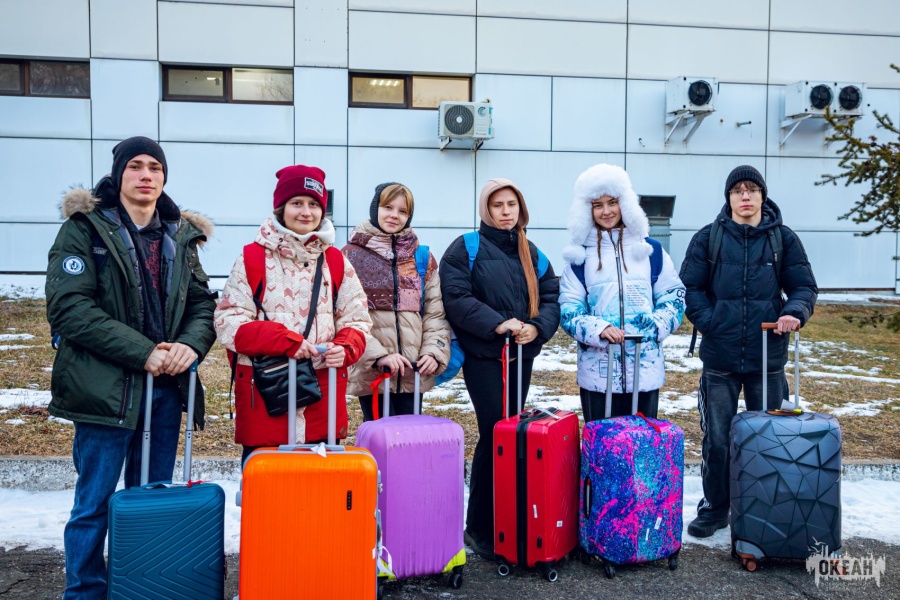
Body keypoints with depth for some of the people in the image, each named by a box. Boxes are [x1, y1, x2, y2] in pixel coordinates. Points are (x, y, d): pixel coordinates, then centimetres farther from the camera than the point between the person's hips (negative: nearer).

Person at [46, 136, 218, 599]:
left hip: (167, 387, 4)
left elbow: (203, 302, 10)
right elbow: (68, 307, -12)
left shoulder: (180, 236, 12)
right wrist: (142, 352, -18)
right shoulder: (85, 228, -2)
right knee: (95, 503, 5)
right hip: (106, 387, -4)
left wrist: (191, 344, -12)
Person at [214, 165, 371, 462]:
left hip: (324, 396, 2)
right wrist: (285, 340, -17)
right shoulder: (252, 257, 3)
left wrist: (345, 349, -12)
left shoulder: (335, 261, 11)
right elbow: (228, 323, -3)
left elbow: (356, 320, 11)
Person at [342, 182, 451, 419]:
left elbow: (435, 311, 8)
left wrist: (435, 351, -7)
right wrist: (378, 355, -18)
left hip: (414, 370, 4)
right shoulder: (352, 255, 0)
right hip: (371, 370, -3)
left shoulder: (423, 257, 12)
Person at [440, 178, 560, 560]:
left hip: (522, 357, 6)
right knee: (495, 436, -9)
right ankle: (480, 528, 4)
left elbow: (551, 296, 8)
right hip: (483, 356, -6)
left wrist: (537, 327, -12)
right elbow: (455, 297, -14)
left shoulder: (531, 252, 14)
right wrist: (497, 323, -22)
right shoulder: (466, 248, -3)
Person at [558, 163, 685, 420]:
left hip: (645, 370, 1)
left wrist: (656, 326, -10)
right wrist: (599, 330, -18)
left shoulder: (651, 251, 8)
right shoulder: (580, 256, 5)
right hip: (597, 372, -1)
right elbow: (568, 308, 1)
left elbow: (674, 295, 10)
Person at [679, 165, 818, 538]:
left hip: (768, 357, 1)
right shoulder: (708, 238, 2)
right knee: (717, 440, 7)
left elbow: (805, 287, 4)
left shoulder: (783, 239, 4)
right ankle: (714, 508, 23)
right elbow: (689, 288, 1)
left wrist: (794, 312, -17)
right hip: (720, 358, -1)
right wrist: (710, 324, -10)